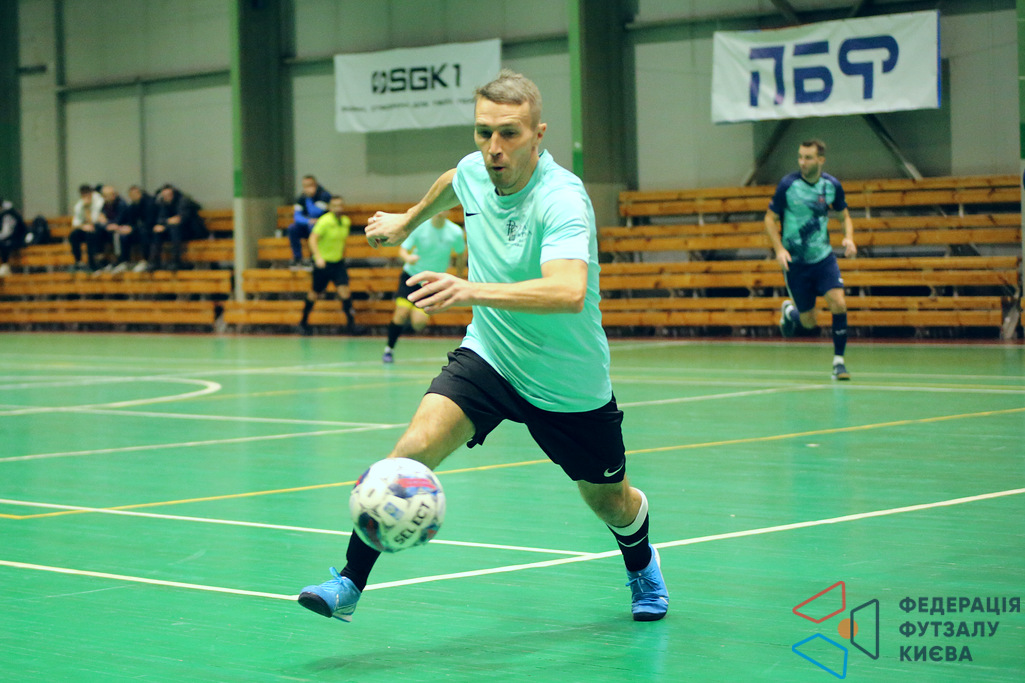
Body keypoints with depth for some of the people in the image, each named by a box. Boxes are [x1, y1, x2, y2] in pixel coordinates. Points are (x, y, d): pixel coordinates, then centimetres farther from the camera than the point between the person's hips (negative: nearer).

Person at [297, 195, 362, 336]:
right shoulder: (325, 221, -17)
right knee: (315, 292, 7)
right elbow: (313, 239, -22)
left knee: (344, 289, -12)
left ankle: (350, 322, -10)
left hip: (338, 262, 4)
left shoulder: (346, 221, 3)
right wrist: (318, 256, -33)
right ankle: (304, 322, 25)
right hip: (323, 263, -4)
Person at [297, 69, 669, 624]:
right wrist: (407, 221, 34)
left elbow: (569, 292, -48)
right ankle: (350, 582, -14)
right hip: (487, 356, 4)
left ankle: (641, 565, 52)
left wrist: (473, 291, -59)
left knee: (609, 502, 17)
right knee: (414, 447, -22)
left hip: (568, 385, -4)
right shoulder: (475, 172, -10)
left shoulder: (560, 200, -30)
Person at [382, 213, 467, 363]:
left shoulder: (455, 232, -11)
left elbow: (461, 255, 7)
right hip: (411, 274, -1)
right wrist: (408, 257, -36)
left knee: (418, 323, -14)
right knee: (401, 313, -18)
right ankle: (389, 349, 2)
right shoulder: (419, 226, -13)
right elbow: (402, 250, -13)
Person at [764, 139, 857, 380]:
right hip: (795, 261, -2)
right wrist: (779, 249, -16)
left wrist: (849, 238, -8)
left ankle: (838, 361, -6)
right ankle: (790, 311, 41)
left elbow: (845, 215, 12)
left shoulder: (832, 185, -4)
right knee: (808, 322, 4)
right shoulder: (787, 185, -12)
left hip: (823, 257, 2)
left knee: (839, 304, -20)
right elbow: (770, 219, -2)